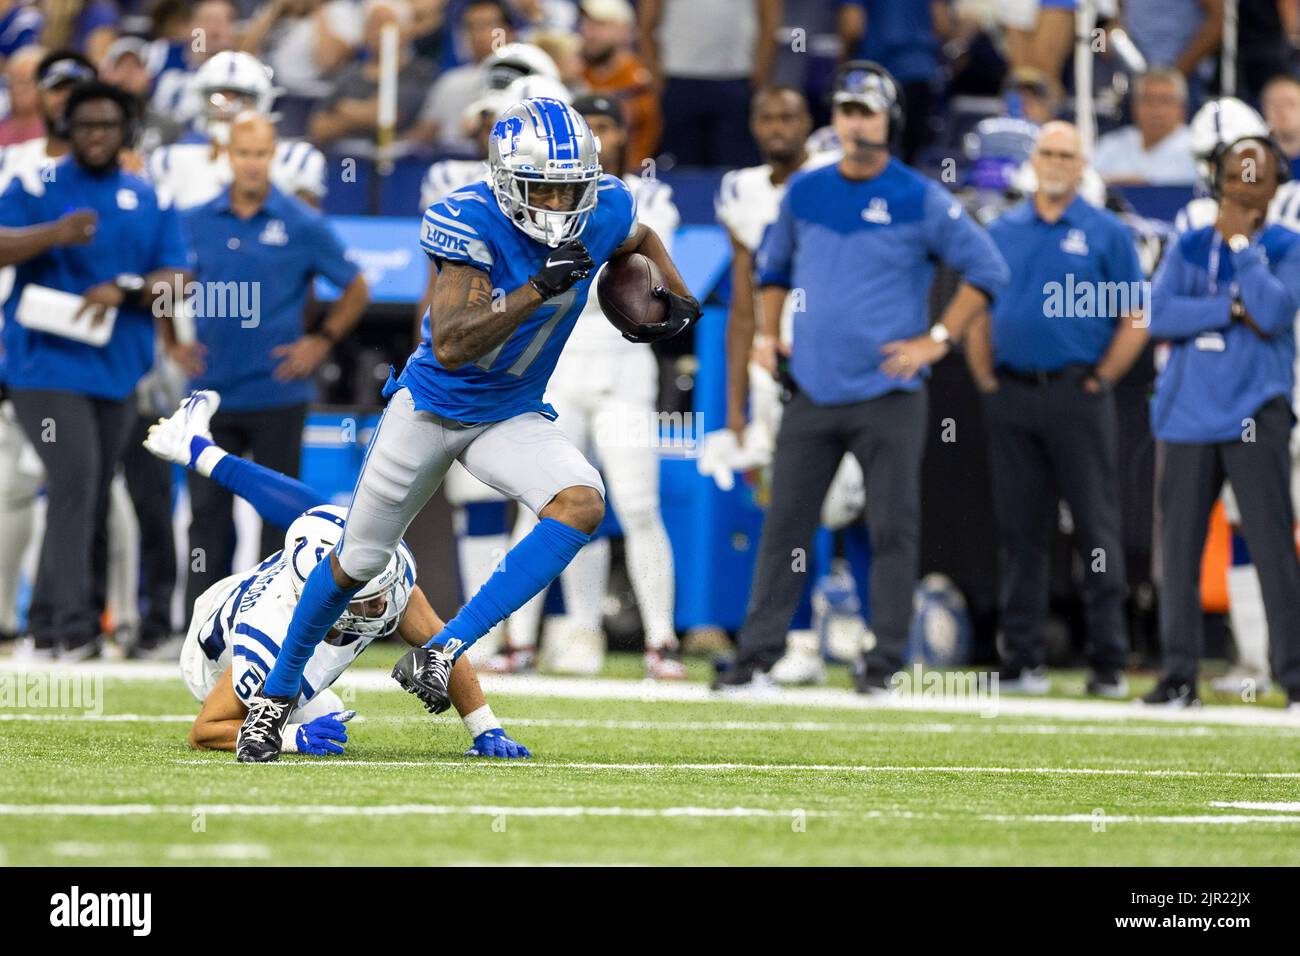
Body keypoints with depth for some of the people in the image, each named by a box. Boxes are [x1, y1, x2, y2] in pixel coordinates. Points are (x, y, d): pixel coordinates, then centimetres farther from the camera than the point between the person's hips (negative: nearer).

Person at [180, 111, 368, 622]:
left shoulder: (303, 225, -1)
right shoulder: (195, 223, 5)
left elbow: (356, 290, 9)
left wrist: (322, 341, -1)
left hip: (277, 393, -2)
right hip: (213, 391, 2)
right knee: (208, 508, 1)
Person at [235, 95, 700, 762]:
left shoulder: (604, 211, -12)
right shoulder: (471, 220, -28)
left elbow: (640, 240, 16)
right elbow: (452, 345, -36)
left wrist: (678, 299, -1)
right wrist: (538, 289, -44)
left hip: (512, 417, 3)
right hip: (431, 406, -3)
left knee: (584, 504, -26)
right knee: (359, 561, 10)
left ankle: (443, 652, -25)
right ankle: (276, 694, 33)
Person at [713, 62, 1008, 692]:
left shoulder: (920, 200, -4)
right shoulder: (804, 192, 9)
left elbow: (986, 269, 0)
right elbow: (774, 266, 25)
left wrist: (937, 340, -6)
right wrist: (767, 334, 13)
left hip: (888, 396, -3)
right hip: (810, 394, 3)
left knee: (892, 529, -2)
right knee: (785, 524, 3)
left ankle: (885, 658, 4)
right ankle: (758, 653, 6)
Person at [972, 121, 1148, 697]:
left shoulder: (1106, 234, 3)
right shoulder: (1002, 232, 13)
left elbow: (1135, 320, 1)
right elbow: (977, 312, 17)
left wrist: (1099, 382, -5)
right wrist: (987, 381, 7)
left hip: (1078, 396, -3)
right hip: (1011, 397, 3)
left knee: (1096, 528, -3)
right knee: (1019, 531, 5)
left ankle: (1109, 663, 0)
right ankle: (1024, 659, 10)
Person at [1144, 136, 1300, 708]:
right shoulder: (1188, 247, 11)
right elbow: (1158, 316, -4)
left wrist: (1240, 242, -9)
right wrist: (1233, 309, -11)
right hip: (1188, 415, 3)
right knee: (1180, 548, 3)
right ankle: (1179, 673, 9)